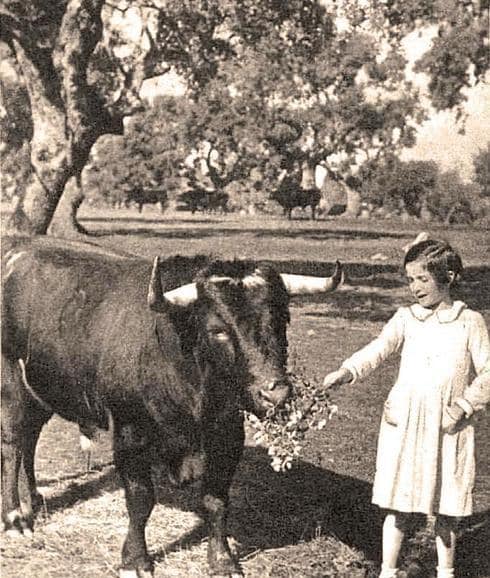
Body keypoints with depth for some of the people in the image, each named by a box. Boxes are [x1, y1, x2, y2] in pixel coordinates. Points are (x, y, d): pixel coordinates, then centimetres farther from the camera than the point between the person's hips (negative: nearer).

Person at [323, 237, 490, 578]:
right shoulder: (405, 319, 3)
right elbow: (377, 350, -10)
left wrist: (462, 406, -13)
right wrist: (346, 372, -27)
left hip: (450, 429, 0)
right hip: (404, 424, 1)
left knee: (447, 507, 10)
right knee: (400, 506, 4)